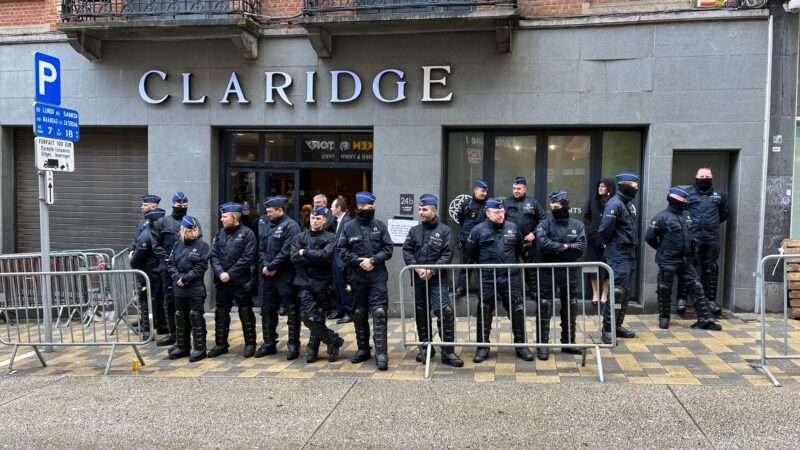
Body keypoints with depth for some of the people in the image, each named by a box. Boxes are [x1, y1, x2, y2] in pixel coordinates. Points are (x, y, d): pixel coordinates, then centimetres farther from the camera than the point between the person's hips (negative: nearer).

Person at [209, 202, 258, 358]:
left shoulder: (247, 233, -7)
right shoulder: (220, 233, 10)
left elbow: (248, 257, -13)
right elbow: (214, 255, 6)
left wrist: (230, 274, -16)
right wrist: (220, 273, -10)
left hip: (241, 281, -5)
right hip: (222, 281, 5)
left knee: (246, 313, 3)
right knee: (221, 313, 11)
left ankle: (250, 344, 14)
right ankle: (220, 344, 22)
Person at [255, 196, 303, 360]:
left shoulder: (290, 226, -10)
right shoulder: (265, 224, 13)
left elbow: (286, 252, -18)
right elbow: (261, 248, 11)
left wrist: (271, 267, -15)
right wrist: (265, 265, -5)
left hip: (286, 275, -7)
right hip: (267, 275, 8)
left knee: (292, 311, 0)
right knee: (267, 310, 14)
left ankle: (293, 345, 9)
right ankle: (269, 343, 25)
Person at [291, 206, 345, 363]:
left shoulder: (330, 238, 2)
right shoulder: (301, 237, 10)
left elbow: (325, 255, -16)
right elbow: (293, 257, -4)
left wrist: (305, 253, -8)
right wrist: (316, 258, -10)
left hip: (322, 284, -1)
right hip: (305, 283, 1)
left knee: (318, 319, 5)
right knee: (309, 317, -10)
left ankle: (313, 349, 21)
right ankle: (334, 340, 6)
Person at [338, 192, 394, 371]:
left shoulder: (380, 226, 5)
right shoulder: (349, 227, 5)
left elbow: (388, 249, 1)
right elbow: (342, 250, 1)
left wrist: (373, 260, -13)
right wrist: (358, 261, -12)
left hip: (377, 277, -2)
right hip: (357, 277, 2)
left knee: (379, 313, -10)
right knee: (359, 314, 11)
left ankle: (381, 353, -8)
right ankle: (363, 349, 25)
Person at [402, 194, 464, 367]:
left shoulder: (444, 230, 0)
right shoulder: (414, 230, 10)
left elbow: (447, 255, -6)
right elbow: (406, 251, 3)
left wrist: (432, 270, -16)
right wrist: (417, 268, -12)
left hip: (437, 279, -4)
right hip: (418, 279, 4)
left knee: (444, 312, -13)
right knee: (421, 314, 11)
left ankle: (447, 351, -5)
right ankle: (425, 347, 26)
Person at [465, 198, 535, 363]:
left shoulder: (512, 227, 7)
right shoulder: (479, 230, -1)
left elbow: (519, 249, 21)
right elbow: (470, 252, 7)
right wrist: (483, 265, 9)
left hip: (511, 278, 2)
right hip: (487, 279, -2)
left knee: (517, 311, 4)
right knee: (484, 313, 3)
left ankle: (520, 345, 17)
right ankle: (483, 347, 14)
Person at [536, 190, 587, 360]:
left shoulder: (578, 225, 4)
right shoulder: (545, 225, -2)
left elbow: (581, 247, -10)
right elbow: (542, 244, -19)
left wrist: (555, 249, -13)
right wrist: (565, 247, -13)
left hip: (570, 272, 3)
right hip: (548, 272, -2)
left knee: (570, 309, 12)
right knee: (545, 309, -3)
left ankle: (568, 342, 24)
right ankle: (543, 344, 4)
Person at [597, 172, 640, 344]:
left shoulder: (629, 204, 14)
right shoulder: (615, 203, -16)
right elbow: (605, 229, -21)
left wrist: (632, 246, 11)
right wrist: (609, 243, -5)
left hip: (629, 254, 10)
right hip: (618, 255, -10)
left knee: (625, 291, 13)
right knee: (616, 291, -10)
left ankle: (617, 325, 22)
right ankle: (607, 329, -4)